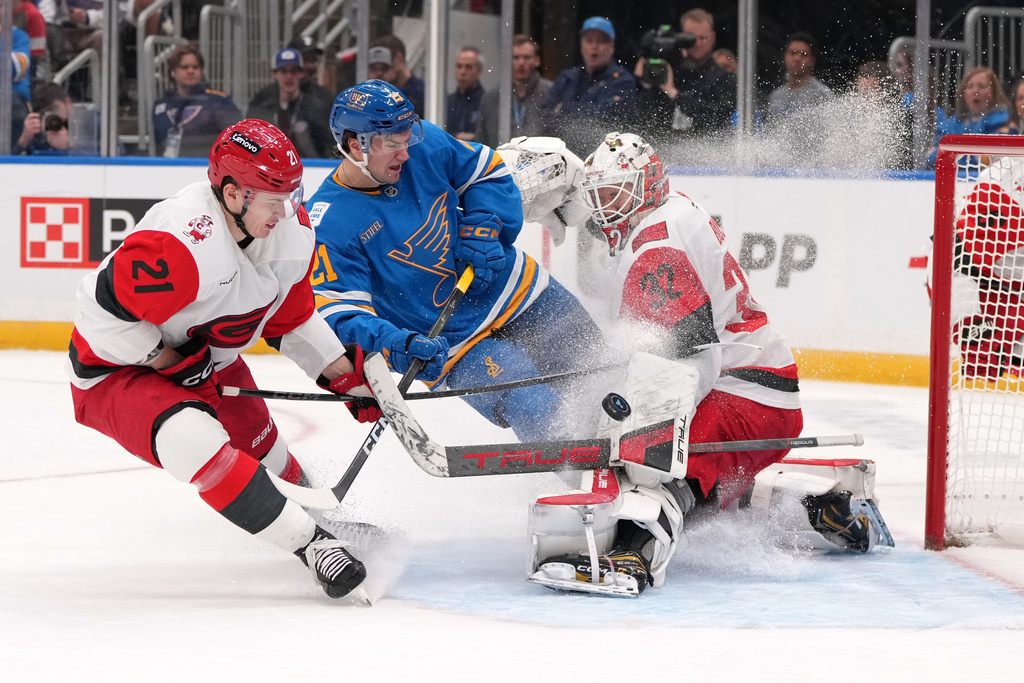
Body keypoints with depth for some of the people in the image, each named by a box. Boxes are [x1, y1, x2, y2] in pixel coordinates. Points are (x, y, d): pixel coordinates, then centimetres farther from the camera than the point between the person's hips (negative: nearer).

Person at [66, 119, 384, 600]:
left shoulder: (290, 228, -9)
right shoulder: (180, 244, -37)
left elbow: (291, 317, 7)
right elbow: (105, 309, -31)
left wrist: (346, 375, 3)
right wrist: (173, 364, -24)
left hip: (209, 361, 8)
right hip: (118, 370, -8)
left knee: (263, 452, 17)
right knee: (195, 439, -33)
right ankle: (309, 543, -30)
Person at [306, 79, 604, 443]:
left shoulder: (426, 144, -8)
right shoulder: (328, 225, -20)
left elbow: (487, 172, 7)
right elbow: (339, 309, -23)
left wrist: (483, 228, -11)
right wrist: (395, 345, -40)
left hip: (516, 288, 5)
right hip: (455, 340, -5)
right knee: (536, 413, -24)